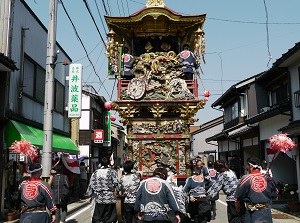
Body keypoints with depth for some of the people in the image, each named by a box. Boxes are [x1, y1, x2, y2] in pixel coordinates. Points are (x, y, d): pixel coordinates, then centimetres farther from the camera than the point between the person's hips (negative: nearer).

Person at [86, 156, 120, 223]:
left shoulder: (95, 173, 2)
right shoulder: (112, 172, -6)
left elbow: (91, 185, 6)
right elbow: (116, 184, -11)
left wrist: (90, 195, 18)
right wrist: (118, 191, 6)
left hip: (98, 199, 2)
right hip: (110, 199, -2)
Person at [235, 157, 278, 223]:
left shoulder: (246, 178, -10)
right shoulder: (267, 177, 0)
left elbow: (238, 196, -6)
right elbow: (274, 195, 7)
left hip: (253, 213, -3)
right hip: (266, 211, 3)